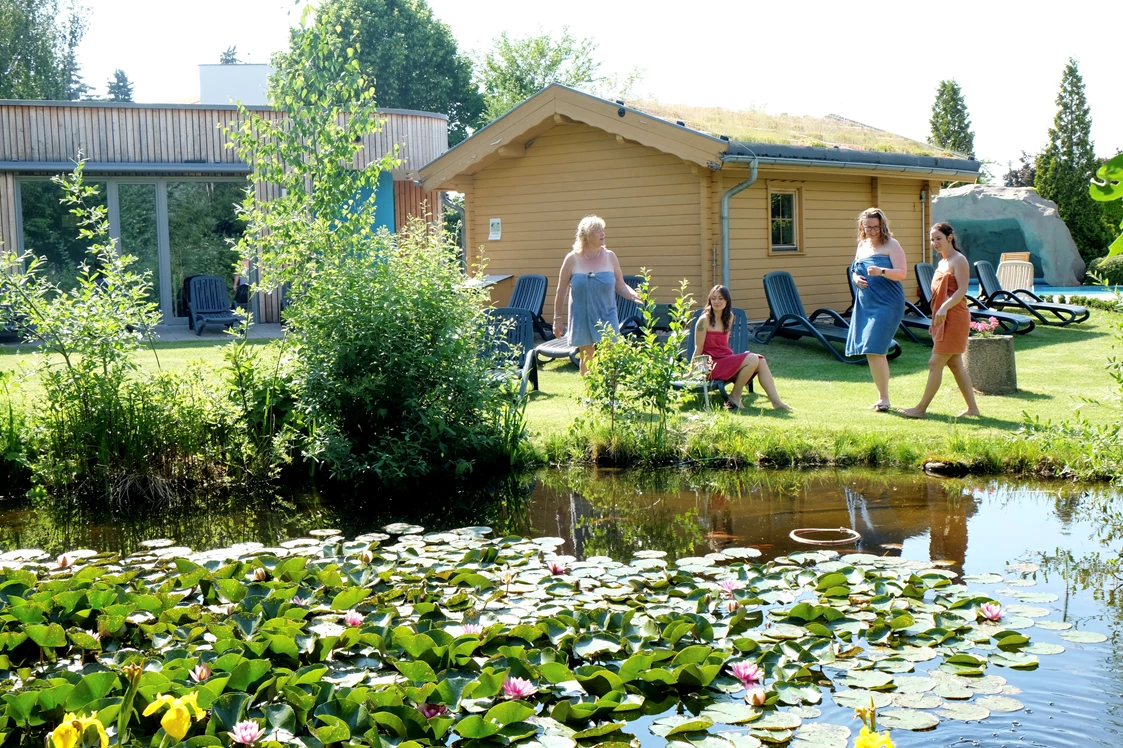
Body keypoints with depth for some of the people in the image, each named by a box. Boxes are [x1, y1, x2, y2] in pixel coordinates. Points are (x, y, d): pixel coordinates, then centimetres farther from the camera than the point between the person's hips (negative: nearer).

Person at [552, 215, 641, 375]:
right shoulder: (572, 259, -3)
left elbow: (620, 285, 5)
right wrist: (557, 318, 5)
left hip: (606, 319, 1)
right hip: (582, 320, -1)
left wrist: (633, 295, -16)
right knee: (588, 363, 6)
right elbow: (561, 291, 3)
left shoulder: (609, 256, 2)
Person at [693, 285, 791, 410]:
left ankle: (776, 401, -16)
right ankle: (735, 396, -11)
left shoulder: (728, 318, 12)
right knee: (753, 359, -22)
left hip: (726, 359, 7)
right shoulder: (704, 320, -10)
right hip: (713, 366, -7)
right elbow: (698, 348, -9)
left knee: (761, 361, -12)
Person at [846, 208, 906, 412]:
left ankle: (884, 398, -6)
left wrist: (882, 271, -30)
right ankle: (882, 397, 19)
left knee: (873, 350, -14)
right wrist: (856, 278, 0)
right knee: (872, 351, 9)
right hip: (865, 302, 7)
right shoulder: (862, 245, 13)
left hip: (886, 303, -7)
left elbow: (902, 273, -13)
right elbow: (855, 270, 23)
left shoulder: (891, 245, -6)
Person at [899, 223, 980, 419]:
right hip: (943, 319, 10)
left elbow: (962, 290, -18)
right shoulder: (942, 262, 17)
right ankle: (972, 408, 16)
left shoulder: (959, 260, -10)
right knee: (955, 364, 11)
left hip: (954, 319, -10)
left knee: (935, 363, -8)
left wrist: (945, 308, -30)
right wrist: (935, 319, 19)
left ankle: (921, 408, -4)